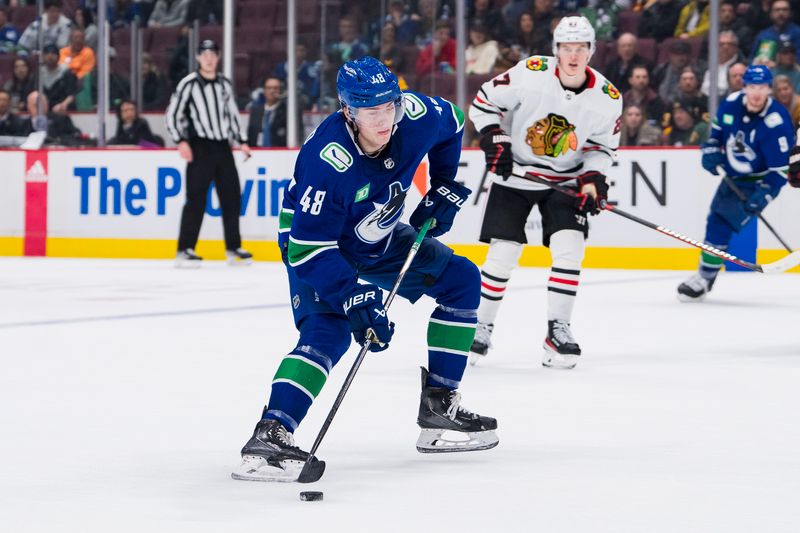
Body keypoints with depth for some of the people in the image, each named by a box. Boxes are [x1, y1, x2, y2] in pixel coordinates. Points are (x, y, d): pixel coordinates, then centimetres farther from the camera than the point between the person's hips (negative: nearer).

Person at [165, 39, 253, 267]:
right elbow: (172, 115, -6)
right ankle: (185, 250, -9)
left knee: (232, 196, 6)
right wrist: (181, 142, -16)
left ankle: (233, 247, 15)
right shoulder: (189, 84, -5)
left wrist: (242, 141, 14)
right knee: (196, 198, -10)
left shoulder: (225, 84, 12)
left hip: (223, 147, 6)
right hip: (200, 148, -6)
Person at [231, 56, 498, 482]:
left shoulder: (415, 117, -22)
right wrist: (354, 302, -41)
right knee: (328, 331, -29)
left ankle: (439, 406, 11)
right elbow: (309, 248, -36)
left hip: (379, 238, 7)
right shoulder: (327, 161, -39)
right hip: (312, 239, -7)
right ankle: (271, 433, -36)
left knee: (461, 281, 6)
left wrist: (446, 188, 1)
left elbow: (451, 123, 5)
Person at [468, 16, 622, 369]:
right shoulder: (530, 74, -19)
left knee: (569, 248, -14)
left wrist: (592, 178, -13)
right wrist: (494, 141, -17)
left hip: (566, 180, 2)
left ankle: (557, 330, -2)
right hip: (515, 173, -2)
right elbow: (484, 101, -8)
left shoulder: (607, 98, -11)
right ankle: (481, 325, 13)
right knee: (502, 254, -5)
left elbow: (603, 146, 3)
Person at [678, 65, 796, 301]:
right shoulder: (731, 104, -11)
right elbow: (717, 130, 12)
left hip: (758, 182, -7)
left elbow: (780, 168, -26)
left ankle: (705, 279, -6)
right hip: (732, 175, 7)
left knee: (722, 223, -16)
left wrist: (763, 195, -33)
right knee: (714, 219, 15)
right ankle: (704, 274, 34)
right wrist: (711, 151, -4)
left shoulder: (777, 122, -28)